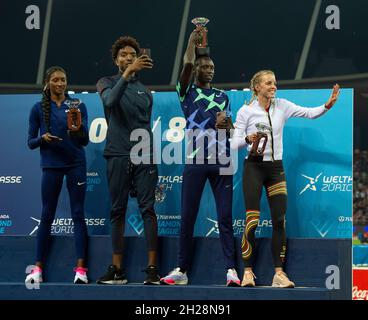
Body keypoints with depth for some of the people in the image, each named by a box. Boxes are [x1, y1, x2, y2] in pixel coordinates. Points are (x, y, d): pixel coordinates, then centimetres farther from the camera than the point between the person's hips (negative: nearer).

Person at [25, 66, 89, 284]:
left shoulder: (78, 106, 3)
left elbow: (85, 141, 1)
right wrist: (42, 138, -14)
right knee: (47, 216, 2)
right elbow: (30, 142, 7)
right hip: (51, 166, 0)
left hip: (75, 164, 0)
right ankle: (38, 269, 6)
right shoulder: (39, 109, 5)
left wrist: (78, 131, -20)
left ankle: (81, 268, -5)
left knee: (78, 214, -4)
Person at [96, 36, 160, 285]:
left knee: (148, 209, -6)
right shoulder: (108, 83, 7)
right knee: (118, 211, 1)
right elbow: (110, 100, -17)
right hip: (118, 155, -2)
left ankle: (152, 268, -8)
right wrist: (128, 73, -27)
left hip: (144, 156, 2)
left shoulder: (145, 90, 17)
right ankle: (117, 270, 5)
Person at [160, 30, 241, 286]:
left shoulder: (222, 96, 18)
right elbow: (187, 64, -8)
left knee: (225, 217, -3)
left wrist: (226, 125, -3)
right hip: (195, 160, -2)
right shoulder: (187, 92, 8)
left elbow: (230, 128, 18)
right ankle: (182, 270, 7)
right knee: (188, 217, 0)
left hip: (221, 161, 2)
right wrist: (192, 42, -5)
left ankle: (231, 270, -6)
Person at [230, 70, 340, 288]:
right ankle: (248, 272, 2)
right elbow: (235, 144, -4)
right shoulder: (246, 111, -4)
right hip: (254, 166, -4)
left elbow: (310, 113, -1)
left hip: (276, 168, 4)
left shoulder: (282, 106, 6)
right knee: (252, 221, -8)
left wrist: (328, 105, -19)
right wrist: (248, 139, -25)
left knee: (280, 220, -2)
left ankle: (279, 273, 2)